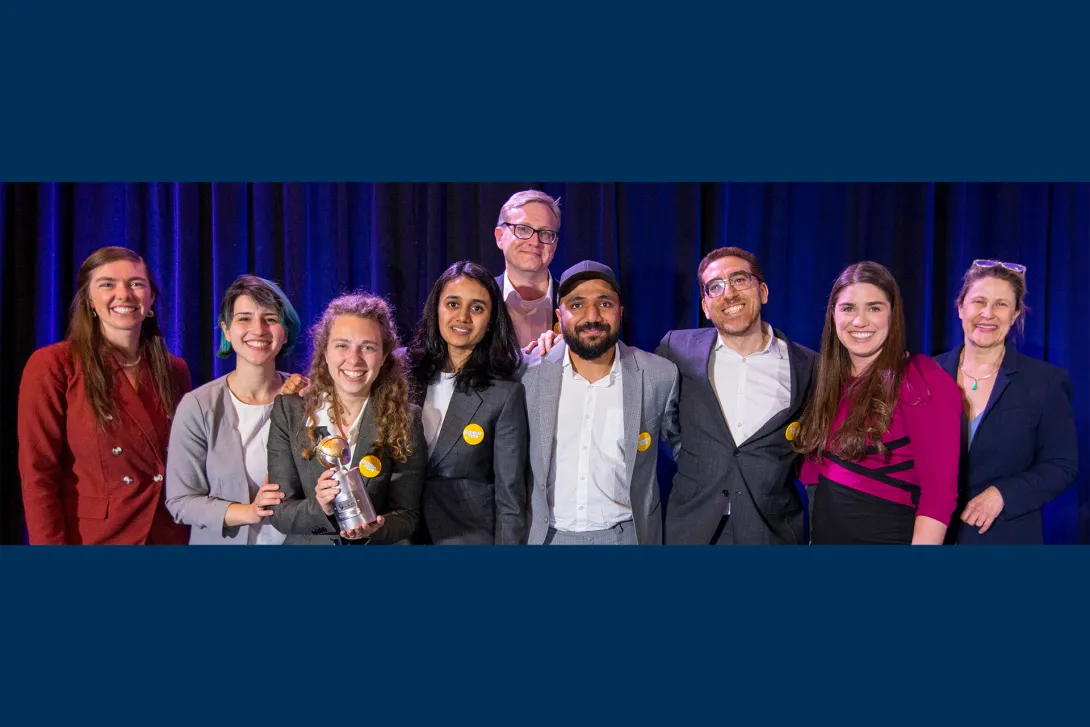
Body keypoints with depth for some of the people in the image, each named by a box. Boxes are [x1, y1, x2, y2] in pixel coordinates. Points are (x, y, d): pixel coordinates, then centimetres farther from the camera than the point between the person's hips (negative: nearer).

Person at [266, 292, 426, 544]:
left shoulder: (405, 420, -5)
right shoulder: (288, 411, -3)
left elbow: (406, 515, -3)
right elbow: (278, 513, -4)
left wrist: (373, 530, -21)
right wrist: (319, 507, -22)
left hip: (379, 545, 0)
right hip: (305, 543, 1)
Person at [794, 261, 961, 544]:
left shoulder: (924, 381, -14)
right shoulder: (830, 379, 5)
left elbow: (939, 489, -19)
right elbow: (816, 467, 10)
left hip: (888, 534, -6)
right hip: (824, 533, 6)